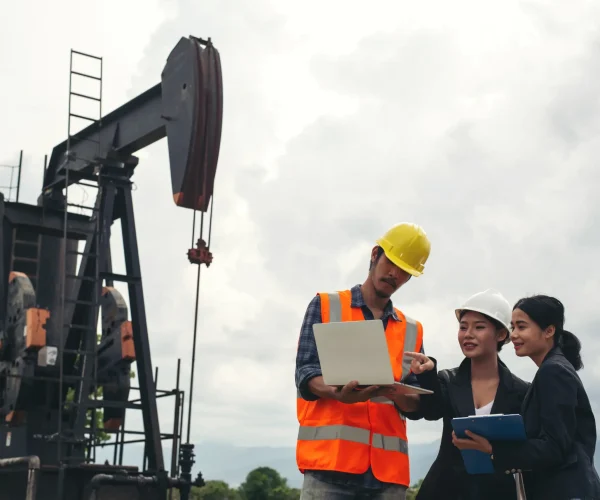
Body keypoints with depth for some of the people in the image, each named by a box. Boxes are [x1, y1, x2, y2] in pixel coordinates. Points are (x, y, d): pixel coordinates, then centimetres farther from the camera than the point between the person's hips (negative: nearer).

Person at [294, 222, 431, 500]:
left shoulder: (412, 330, 19)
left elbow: (416, 402, 11)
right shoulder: (326, 306, 11)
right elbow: (305, 372, 1)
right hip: (330, 461, -3)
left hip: (388, 467, 3)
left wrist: (393, 391, -12)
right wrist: (339, 393, -21)